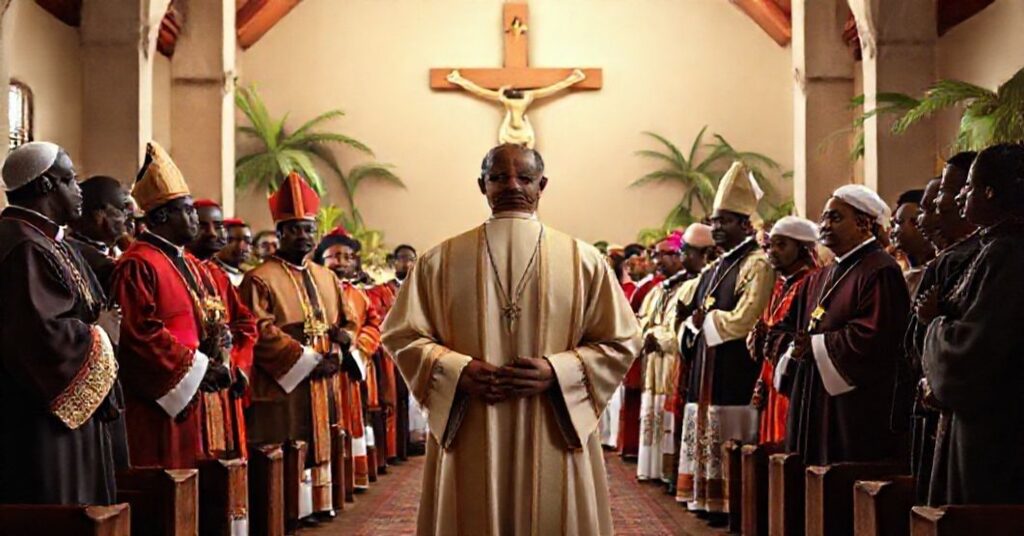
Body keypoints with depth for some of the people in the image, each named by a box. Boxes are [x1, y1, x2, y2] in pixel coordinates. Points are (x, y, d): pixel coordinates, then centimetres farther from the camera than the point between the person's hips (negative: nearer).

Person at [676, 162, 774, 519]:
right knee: (709, 435, 10)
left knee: (731, 442, -6)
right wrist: (695, 321, -2)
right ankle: (711, 499, 16)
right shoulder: (715, 269, 18)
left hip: (736, 368, -9)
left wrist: (705, 319, -7)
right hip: (709, 365, 9)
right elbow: (695, 315, 21)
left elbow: (743, 320, -19)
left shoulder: (757, 264, -10)